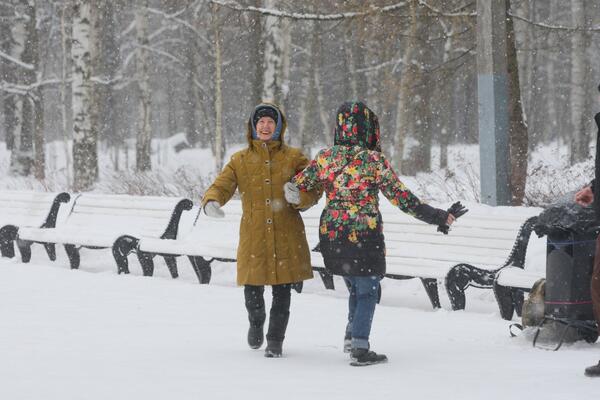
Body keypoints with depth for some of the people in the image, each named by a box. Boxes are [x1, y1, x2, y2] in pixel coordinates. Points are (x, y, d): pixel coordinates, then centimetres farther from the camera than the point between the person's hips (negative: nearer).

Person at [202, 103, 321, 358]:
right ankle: (256, 322, 32)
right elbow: (221, 186, 0)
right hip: (253, 236, 0)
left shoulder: (293, 158, 6)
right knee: (252, 288, -1)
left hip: (286, 237, 0)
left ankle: (275, 340, 17)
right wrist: (211, 201, -22)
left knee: (282, 290, 1)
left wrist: (300, 199, -18)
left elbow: (314, 188, 4)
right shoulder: (240, 160, 8)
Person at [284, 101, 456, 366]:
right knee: (367, 291, 6)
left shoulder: (325, 157, -1)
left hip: (332, 235, 5)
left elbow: (295, 188, 4)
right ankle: (360, 348, 2)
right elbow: (401, 197, -11)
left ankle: (351, 337, 25)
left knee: (356, 287, 21)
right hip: (364, 235, -5)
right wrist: (437, 217, -3)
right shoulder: (374, 160, -13)